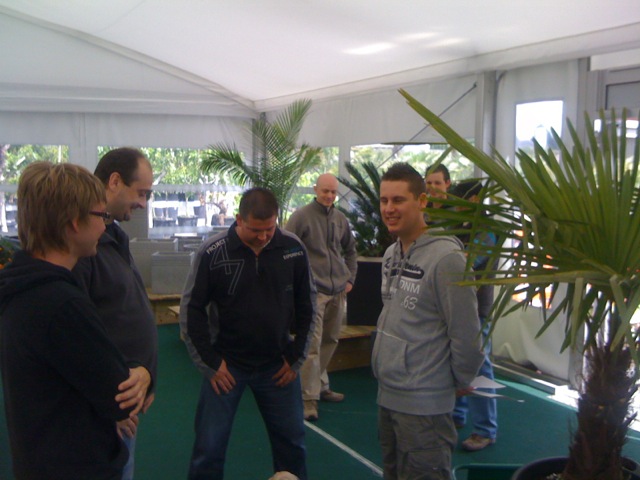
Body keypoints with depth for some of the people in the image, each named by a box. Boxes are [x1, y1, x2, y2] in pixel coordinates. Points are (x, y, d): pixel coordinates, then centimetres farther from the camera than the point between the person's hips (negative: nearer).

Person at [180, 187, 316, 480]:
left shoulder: (293, 249, -8)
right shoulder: (212, 252, -14)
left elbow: (306, 304, 4)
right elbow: (191, 309, -5)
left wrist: (296, 356, 3)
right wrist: (209, 363, -6)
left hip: (277, 365, 2)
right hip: (226, 364, -2)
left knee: (292, 442, 13)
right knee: (209, 447, 4)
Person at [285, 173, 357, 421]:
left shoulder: (340, 219, 11)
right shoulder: (301, 216, -6)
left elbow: (350, 251, 24)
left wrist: (350, 278, 16)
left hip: (338, 291, 7)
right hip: (313, 291, -6)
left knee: (330, 340, 16)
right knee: (312, 344, -9)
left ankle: (321, 386, 31)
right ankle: (310, 397, -3)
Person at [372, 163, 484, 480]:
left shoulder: (446, 257, -19)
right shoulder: (391, 253, 8)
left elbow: (465, 332, -16)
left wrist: (462, 381, -5)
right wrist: (384, 366, 15)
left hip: (424, 404, -8)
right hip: (386, 394, 9)